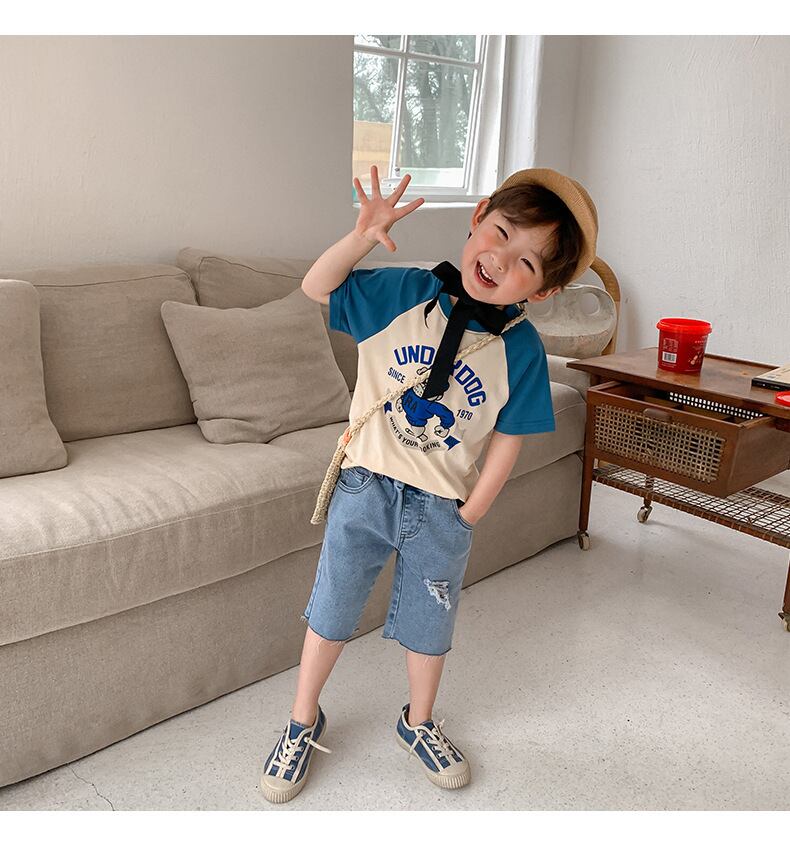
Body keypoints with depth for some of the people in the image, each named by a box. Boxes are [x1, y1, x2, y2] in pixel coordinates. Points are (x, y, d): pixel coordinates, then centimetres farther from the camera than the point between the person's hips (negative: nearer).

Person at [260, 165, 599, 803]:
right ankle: (304, 722, 39)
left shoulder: (521, 349, -12)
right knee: (331, 613, 14)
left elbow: (508, 439, -6)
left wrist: (470, 513, -6)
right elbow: (316, 289, -7)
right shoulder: (404, 292, -12)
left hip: (443, 509, 0)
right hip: (366, 487, 0)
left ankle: (419, 722, 48)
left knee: (429, 626, 20)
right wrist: (362, 237, -23)